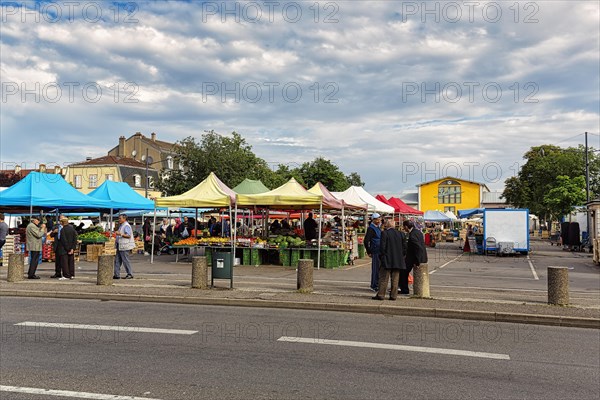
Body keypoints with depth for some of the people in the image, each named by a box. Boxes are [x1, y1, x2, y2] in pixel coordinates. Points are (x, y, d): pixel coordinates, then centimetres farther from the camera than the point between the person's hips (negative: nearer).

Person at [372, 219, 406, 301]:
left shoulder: (384, 233, -9)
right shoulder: (400, 234, 6)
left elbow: (382, 247, -13)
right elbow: (404, 247, 8)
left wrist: (383, 256, -2)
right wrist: (401, 256, 16)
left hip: (387, 260, -5)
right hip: (398, 261, 5)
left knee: (384, 278, 1)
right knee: (395, 279, 9)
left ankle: (381, 295, 2)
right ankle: (393, 295, 10)